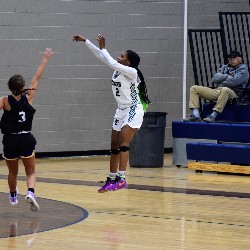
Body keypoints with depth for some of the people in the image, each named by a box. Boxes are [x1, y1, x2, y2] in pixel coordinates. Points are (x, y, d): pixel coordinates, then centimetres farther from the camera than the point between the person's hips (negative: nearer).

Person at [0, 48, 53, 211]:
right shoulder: (28, 97, -5)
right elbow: (37, 77, 4)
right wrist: (45, 59, 12)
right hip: (26, 139, -1)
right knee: (31, 172, 8)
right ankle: (30, 192, -19)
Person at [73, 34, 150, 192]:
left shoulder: (132, 72, -16)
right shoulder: (118, 69, 6)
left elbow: (112, 63, -28)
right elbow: (101, 56, 8)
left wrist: (103, 47, -17)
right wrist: (85, 41, 5)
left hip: (133, 111, -9)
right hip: (121, 111, 9)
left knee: (123, 144, -20)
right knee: (114, 146, 10)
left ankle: (122, 179, -26)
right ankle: (112, 179, 17)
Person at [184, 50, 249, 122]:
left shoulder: (243, 69, 7)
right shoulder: (224, 68, 26)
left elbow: (233, 82, -10)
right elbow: (214, 79, 8)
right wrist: (227, 76, -2)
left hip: (232, 93, -7)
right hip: (216, 91, 7)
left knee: (224, 90, -44)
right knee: (194, 88, -2)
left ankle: (213, 116, -46)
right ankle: (195, 115, -20)